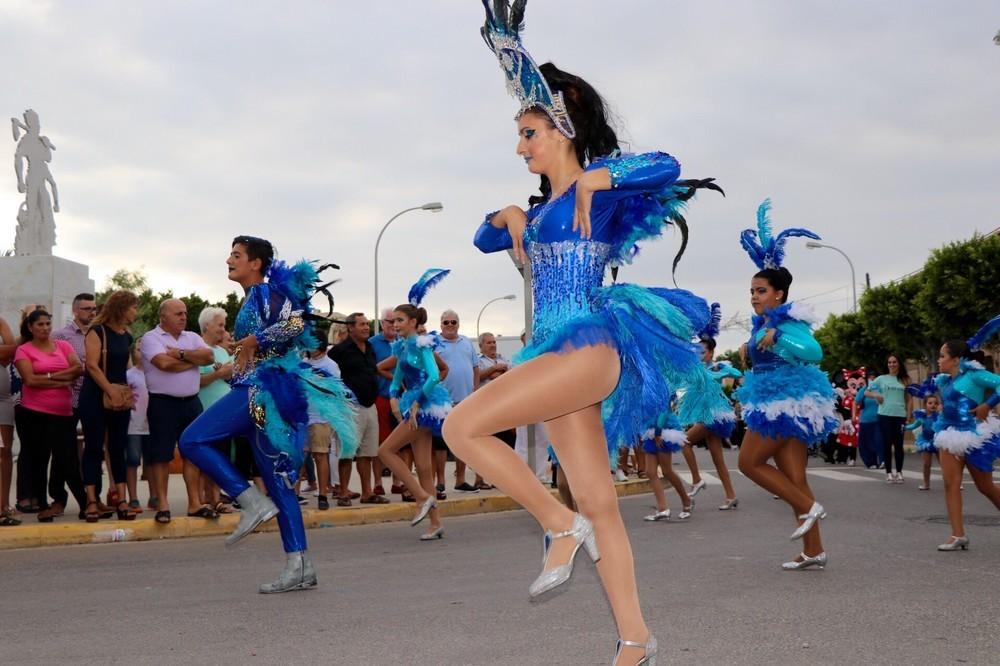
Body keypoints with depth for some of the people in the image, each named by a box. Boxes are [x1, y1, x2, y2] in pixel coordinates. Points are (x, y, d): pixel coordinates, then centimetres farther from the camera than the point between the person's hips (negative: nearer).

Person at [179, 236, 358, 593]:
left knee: (192, 440, -14)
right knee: (278, 481, 5)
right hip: (255, 391, 10)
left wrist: (254, 341, -15)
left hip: (264, 389, -10)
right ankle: (299, 566, 5)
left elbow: (295, 323, -23)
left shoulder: (265, 292, -5)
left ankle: (253, 502, -13)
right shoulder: (252, 298, 22)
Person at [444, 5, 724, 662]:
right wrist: (507, 217, 13)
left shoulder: (598, 188, -1)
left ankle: (560, 525, -7)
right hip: (563, 357, 8)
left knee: (462, 426, -19)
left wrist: (593, 182, -12)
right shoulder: (544, 208, 21)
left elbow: (667, 168, -16)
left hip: (589, 349, -8)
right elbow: (484, 239, 32)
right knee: (599, 504, 6)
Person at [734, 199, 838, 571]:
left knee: (749, 461, -5)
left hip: (787, 405, -9)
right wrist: (750, 349, 17)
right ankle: (813, 552, 8)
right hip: (777, 405, 9)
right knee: (794, 477, 6)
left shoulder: (787, 322, -12)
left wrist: (776, 338, -31)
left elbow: (813, 352, -30)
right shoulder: (763, 324, 15)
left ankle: (808, 507, 0)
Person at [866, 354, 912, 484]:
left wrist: (909, 416, 1)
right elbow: (866, 392, 9)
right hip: (885, 415, 0)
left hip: (900, 415, 0)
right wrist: (876, 395, -11)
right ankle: (889, 472, 8)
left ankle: (899, 472, 12)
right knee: (887, 444, 1)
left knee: (898, 444, 3)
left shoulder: (905, 380, 8)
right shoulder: (881, 379, 6)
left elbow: (908, 400, 9)